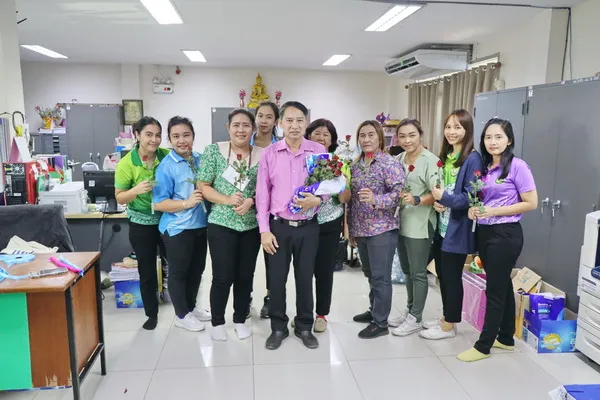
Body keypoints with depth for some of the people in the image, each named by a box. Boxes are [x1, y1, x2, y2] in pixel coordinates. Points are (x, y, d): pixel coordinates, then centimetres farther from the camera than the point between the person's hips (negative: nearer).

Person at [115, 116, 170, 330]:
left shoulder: (168, 156, -8)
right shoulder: (126, 163, -13)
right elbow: (119, 198, -7)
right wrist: (136, 190, -27)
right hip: (141, 224, -1)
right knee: (147, 272, 10)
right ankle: (151, 314, 28)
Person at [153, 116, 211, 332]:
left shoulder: (200, 159, 3)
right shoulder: (166, 166, -15)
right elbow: (159, 204, -17)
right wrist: (187, 203, -26)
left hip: (200, 224, 7)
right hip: (178, 228, -6)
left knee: (197, 269, 20)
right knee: (179, 272, 10)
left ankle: (191, 307, 40)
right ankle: (182, 315, 27)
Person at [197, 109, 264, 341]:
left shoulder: (262, 155, 2)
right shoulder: (213, 151, -2)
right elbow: (203, 187, -3)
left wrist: (251, 201, -15)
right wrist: (227, 200, -18)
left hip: (252, 225, 2)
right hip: (221, 224, -2)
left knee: (245, 276, 11)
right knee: (223, 277, 0)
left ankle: (240, 320, 29)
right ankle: (217, 322, 22)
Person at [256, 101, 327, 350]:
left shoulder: (319, 151, -1)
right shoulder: (269, 154, -1)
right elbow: (262, 193, 0)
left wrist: (317, 199, -18)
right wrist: (264, 230, -5)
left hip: (308, 227, 0)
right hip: (278, 226, 0)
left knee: (305, 278, 11)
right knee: (276, 279, 8)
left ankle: (304, 327, 29)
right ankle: (278, 327, 27)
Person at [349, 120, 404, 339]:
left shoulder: (390, 163, -8)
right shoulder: (355, 165, 11)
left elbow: (399, 193, -15)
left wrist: (375, 200, -30)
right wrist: (351, 228, 15)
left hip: (382, 229, -7)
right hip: (361, 230, 7)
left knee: (380, 277, 0)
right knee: (370, 275, 19)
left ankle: (380, 322, 11)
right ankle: (374, 311, 34)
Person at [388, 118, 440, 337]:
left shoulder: (431, 161, -14)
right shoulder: (399, 158, 9)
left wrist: (416, 200, -33)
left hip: (420, 225, -8)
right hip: (401, 222, 8)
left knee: (418, 273, 4)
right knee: (407, 271, 19)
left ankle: (416, 319, 18)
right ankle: (409, 311, 34)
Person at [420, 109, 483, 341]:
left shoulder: (472, 159, -13)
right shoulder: (445, 156, 12)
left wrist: (445, 198, -20)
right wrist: (436, 202, -2)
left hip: (457, 228, -8)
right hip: (441, 226, 8)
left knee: (452, 276, 4)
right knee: (442, 273, 16)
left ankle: (449, 326, 18)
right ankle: (446, 318, 32)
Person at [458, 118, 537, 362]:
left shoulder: (517, 166, -12)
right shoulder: (484, 167, 9)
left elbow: (531, 203, -13)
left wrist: (495, 211, -19)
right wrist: (474, 209, -3)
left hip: (506, 234, -7)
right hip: (485, 232, 7)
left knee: (494, 291, 1)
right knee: (502, 286, 17)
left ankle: (483, 346, 12)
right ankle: (506, 338, 31)